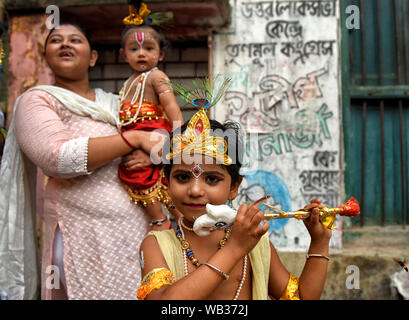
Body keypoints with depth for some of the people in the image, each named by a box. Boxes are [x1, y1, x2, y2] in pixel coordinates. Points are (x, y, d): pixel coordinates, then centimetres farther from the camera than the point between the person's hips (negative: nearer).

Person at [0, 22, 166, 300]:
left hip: (139, 230, 6)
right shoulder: (37, 100, 0)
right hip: (86, 238, -5)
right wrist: (136, 138, -15)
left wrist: (149, 155, -5)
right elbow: (59, 158, -18)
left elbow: (159, 139, 21)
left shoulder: (115, 103, 17)